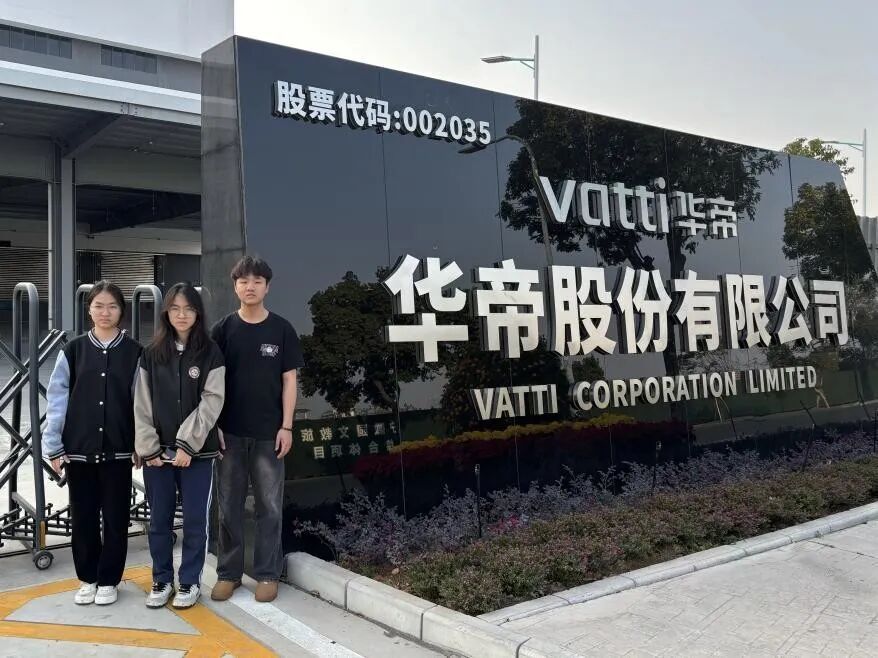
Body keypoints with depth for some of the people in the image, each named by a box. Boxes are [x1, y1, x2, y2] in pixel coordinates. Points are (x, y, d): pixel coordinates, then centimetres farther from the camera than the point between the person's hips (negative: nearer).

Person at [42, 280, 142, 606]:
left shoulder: (134, 353, -3)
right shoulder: (73, 351, -1)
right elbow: (56, 400, 0)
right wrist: (53, 447, -3)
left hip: (119, 450, -1)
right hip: (79, 450, 1)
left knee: (116, 518, 7)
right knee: (82, 517, 11)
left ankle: (108, 580, 22)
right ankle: (87, 578, 27)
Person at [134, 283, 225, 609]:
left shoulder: (210, 353, -2)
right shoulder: (151, 354, 5)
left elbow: (212, 402, -8)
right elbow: (142, 404, 3)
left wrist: (187, 444, -14)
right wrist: (149, 448, -5)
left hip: (197, 451, -2)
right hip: (157, 452, 2)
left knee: (195, 520, 5)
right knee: (159, 520, 11)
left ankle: (190, 582, 20)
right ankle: (161, 580, 26)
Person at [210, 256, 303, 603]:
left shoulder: (282, 329, 1)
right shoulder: (223, 329, 3)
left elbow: (289, 380, 1)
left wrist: (286, 426, -5)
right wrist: (213, 425, -2)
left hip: (268, 433, -1)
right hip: (230, 431, 1)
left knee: (270, 506, 5)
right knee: (229, 506, 8)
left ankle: (267, 574, 16)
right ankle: (228, 572, 20)